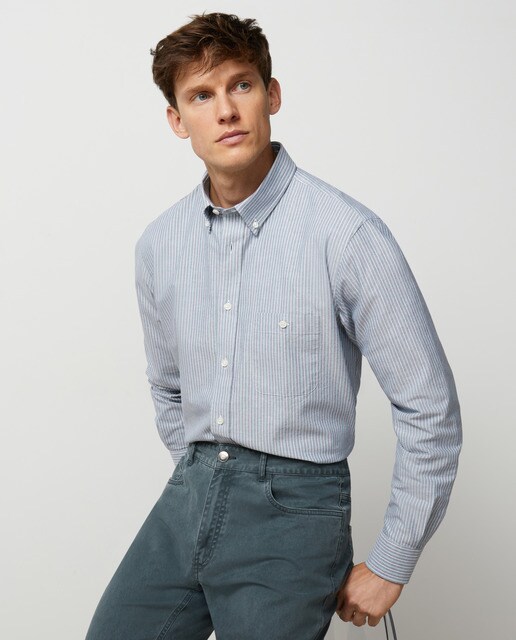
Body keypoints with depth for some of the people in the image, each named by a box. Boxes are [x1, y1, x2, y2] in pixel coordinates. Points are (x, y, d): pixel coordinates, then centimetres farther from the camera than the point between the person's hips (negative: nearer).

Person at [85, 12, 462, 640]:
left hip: (292, 510, -5)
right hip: (188, 495, 5)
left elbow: (430, 409, -10)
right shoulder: (158, 244, 4)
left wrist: (389, 566, -6)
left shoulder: (347, 235, -14)